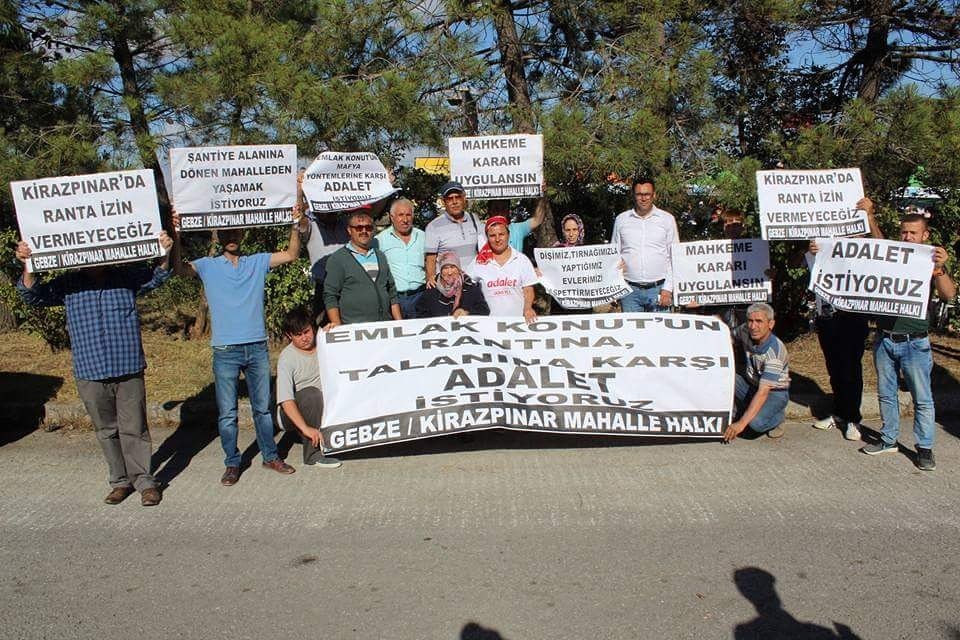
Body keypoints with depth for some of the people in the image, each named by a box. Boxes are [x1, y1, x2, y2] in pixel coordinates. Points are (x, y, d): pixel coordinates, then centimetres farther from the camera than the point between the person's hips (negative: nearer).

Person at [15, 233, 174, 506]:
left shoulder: (127, 276, 1)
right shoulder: (68, 284, 3)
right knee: (106, 431, 14)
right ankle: (120, 481, 27)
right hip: (90, 373, 2)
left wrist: (164, 255, -30)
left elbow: (156, 277, -9)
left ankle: (143, 481, 15)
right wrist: (28, 268, -22)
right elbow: (34, 296, -2)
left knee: (134, 429, 3)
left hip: (129, 370, -2)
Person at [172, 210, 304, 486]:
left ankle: (270, 456, 24)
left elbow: (291, 254, 0)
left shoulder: (258, 262, 9)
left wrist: (296, 224, -13)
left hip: (257, 347, 1)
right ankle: (232, 463, 17)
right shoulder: (208, 266, 5)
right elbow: (179, 268, -12)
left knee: (262, 407, 12)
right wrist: (177, 234, -25)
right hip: (225, 350, -1)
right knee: (227, 413, 5)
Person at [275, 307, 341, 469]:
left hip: (322, 407, 5)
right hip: (292, 413, -5)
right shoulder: (287, 358, -19)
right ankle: (313, 455, -29)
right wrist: (306, 428, -39)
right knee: (311, 393, -36)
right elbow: (286, 400, -28)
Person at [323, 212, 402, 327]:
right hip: (354, 328, -4)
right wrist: (337, 326, -14)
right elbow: (330, 296, -3)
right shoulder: (337, 259, 2)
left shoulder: (380, 256, 18)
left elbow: (392, 292, 19)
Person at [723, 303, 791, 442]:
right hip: (750, 386, 6)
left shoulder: (774, 351, -30)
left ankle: (777, 415, 1)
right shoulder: (745, 331, -12)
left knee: (756, 422, -34)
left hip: (775, 393, -6)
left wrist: (741, 423, -40)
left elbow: (763, 392, -35)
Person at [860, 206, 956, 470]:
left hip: (914, 342, -3)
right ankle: (889, 440, 27)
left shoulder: (931, 261, -1)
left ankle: (925, 448, 12)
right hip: (884, 339, 3)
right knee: (886, 393, 13)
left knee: (922, 397, 1)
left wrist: (939, 269, -33)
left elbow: (949, 295, -15)